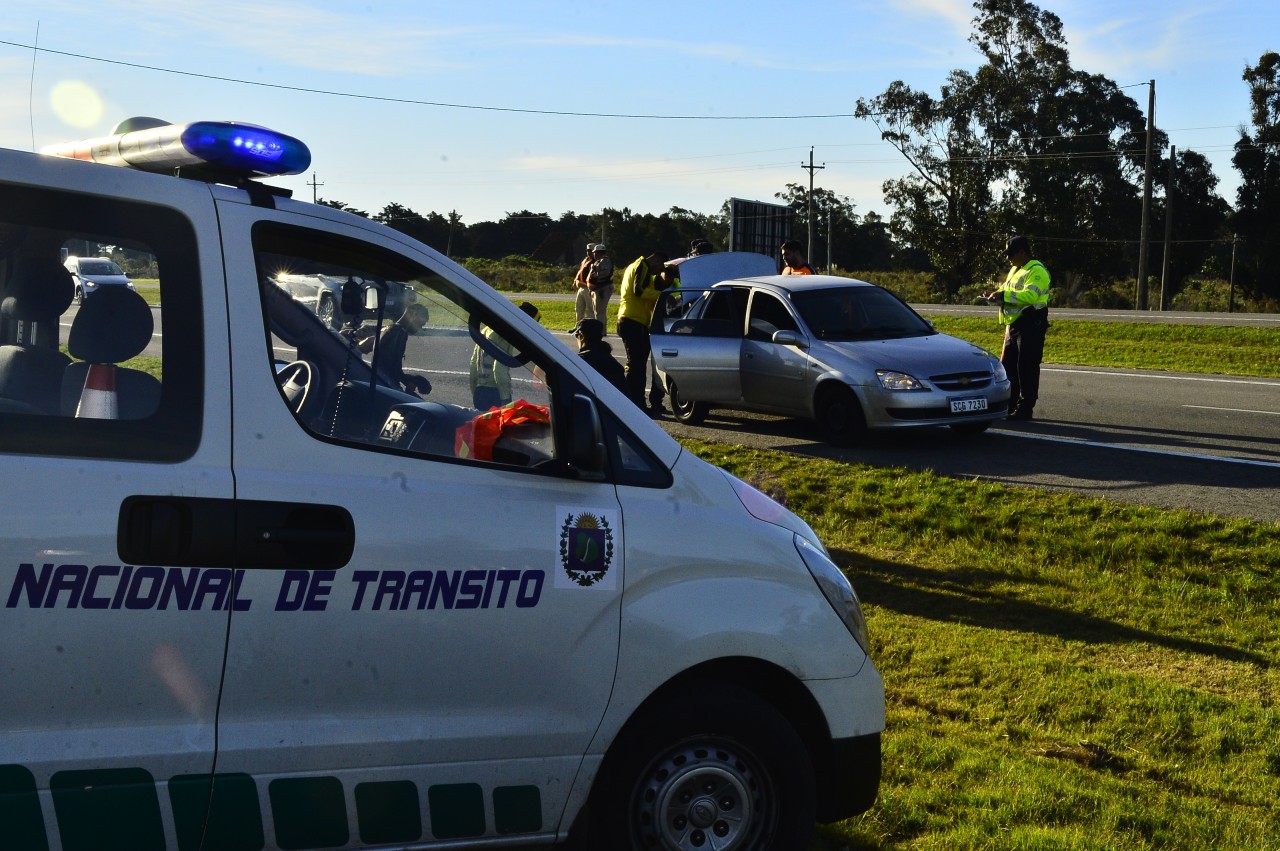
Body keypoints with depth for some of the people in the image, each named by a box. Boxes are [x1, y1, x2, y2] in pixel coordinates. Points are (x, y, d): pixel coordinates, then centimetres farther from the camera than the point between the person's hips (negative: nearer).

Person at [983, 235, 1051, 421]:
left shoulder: (1036, 270, -12)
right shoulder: (1015, 270, 20)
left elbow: (1029, 295, -26)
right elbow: (1010, 293, 25)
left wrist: (1003, 295, -27)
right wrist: (996, 295, 3)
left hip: (1031, 326, -10)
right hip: (1014, 325, 10)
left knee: (1027, 368, -7)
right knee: (1007, 366, 11)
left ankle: (1025, 408, -3)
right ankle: (1007, 406, 18)